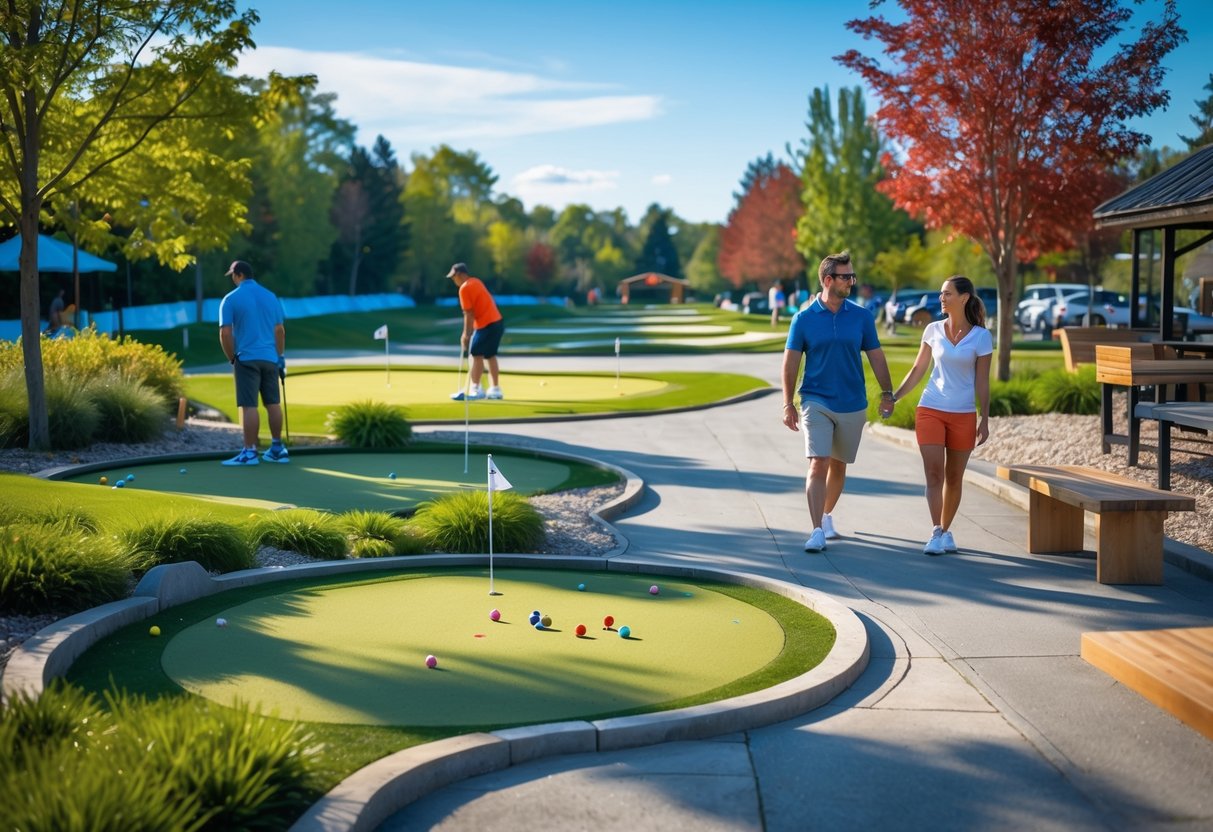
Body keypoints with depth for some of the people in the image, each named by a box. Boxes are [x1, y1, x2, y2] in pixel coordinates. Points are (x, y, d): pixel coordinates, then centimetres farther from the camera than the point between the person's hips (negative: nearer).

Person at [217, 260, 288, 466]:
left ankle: (249, 452, -7)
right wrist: (281, 357, 16)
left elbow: (225, 333, -9)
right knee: (273, 403, 10)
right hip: (270, 358, 5)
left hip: (247, 359, -5)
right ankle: (277, 449, 15)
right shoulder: (271, 296, 7)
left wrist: (232, 358, 3)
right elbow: (280, 330, 10)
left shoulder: (231, 299, -6)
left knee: (249, 406, -5)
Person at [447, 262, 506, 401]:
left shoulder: (464, 288, -12)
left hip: (486, 324, -9)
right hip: (497, 321, 9)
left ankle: (475, 389, -12)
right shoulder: (476, 282, 15)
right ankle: (495, 389, 18)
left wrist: (466, 334, -6)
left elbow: (468, 314, -14)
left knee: (476, 355, -6)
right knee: (490, 355, 15)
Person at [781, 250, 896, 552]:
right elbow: (790, 362, 0)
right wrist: (788, 404, -3)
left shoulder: (861, 317, 2)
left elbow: (876, 356, 8)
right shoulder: (804, 318, -3)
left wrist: (887, 393, 2)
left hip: (853, 405, 3)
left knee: (838, 465, 13)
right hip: (816, 402, -3)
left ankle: (827, 517, 33)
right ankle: (817, 531, -15)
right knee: (818, 464, -14)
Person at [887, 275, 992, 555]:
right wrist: (893, 398, 6)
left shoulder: (981, 337, -3)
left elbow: (982, 382, 0)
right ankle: (936, 533, -10)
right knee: (934, 473, -9)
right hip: (930, 410, 1)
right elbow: (918, 370, 10)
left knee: (954, 478, 7)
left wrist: (984, 420, -2)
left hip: (963, 415, -1)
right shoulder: (933, 330, 3)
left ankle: (945, 531, 21)